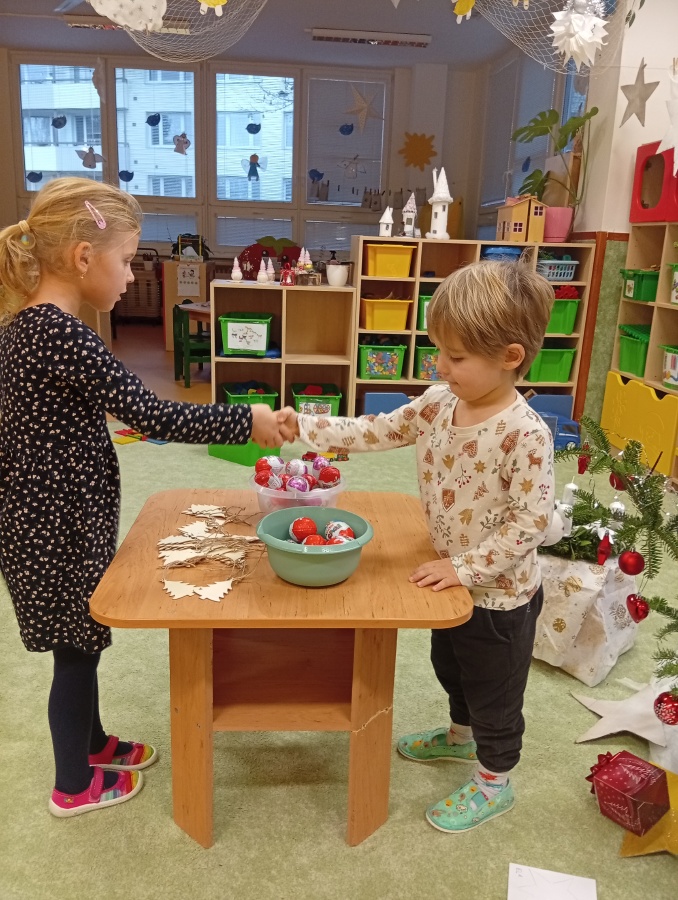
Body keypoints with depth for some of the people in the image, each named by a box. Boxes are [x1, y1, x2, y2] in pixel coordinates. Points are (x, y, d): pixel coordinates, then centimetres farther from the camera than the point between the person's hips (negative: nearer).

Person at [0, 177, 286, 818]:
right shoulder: (62, 337, -26)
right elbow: (154, 415, -26)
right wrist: (247, 421, -18)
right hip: (59, 530, -9)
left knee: (82, 642, 24)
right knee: (75, 652, 11)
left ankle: (92, 743, 47)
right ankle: (74, 786, 33)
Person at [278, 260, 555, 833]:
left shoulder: (525, 434, -30)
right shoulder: (439, 403, -8)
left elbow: (532, 522, -27)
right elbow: (379, 431, -2)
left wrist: (465, 567, -25)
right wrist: (305, 427, -9)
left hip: (500, 593, -7)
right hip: (455, 581, 8)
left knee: (494, 689, 16)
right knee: (451, 667, 30)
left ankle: (495, 782, 41)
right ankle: (461, 735, 59)